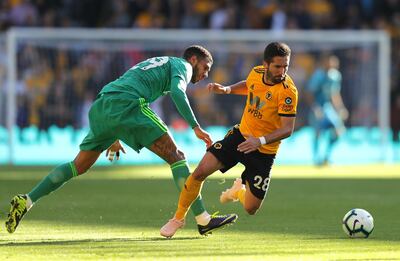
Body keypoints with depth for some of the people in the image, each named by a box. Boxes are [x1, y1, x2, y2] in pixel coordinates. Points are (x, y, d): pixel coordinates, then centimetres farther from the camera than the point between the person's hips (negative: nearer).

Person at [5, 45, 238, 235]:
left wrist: (114, 138, 40)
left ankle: (25, 202, 7)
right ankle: (203, 220, -13)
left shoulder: (154, 63, 39)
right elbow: (177, 92, -8)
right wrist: (195, 127, -14)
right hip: (127, 104, -8)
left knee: (79, 166, 15)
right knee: (175, 156, -6)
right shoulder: (181, 65, 14)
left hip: (101, 106, 8)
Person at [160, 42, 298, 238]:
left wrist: (260, 141, -35)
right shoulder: (256, 73, -6)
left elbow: (287, 129, -23)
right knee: (200, 172, -13)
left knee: (251, 209, -3)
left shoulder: (288, 91, -23)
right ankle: (178, 218, 8)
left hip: (264, 151, -4)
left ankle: (240, 190, 35)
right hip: (241, 134, 4)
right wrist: (226, 89, 4)